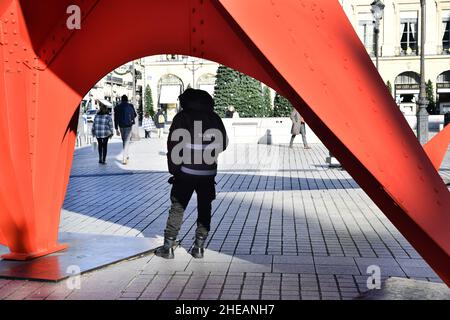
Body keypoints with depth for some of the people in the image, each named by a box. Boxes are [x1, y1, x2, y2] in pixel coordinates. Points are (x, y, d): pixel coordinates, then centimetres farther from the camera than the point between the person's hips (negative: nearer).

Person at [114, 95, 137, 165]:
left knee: (124, 141, 19)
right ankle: (124, 158, -14)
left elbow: (116, 119, 0)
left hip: (121, 126, 3)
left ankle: (127, 156, 29)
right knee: (127, 141, -4)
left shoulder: (117, 107, 0)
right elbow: (135, 115, 6)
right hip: (128, 126, -3)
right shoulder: (130, 106, -6)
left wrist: (116, 129, 4)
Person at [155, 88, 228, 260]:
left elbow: (173, 145, -10)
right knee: (204, 209, 12)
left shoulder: (182, 117, -5)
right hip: (208, 173, 3)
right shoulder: (214, 118, 5)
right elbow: (223, 144, 10)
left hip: (186, 172, -2)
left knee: (177, 208, 6)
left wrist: (174, 169, -3)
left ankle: (168, 246, 8)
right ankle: (199, 247, 15)